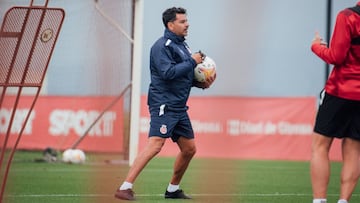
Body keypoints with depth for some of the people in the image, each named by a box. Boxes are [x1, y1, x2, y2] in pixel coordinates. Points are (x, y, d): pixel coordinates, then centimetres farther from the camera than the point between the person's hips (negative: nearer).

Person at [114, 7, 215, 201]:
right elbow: (168, 72, -24)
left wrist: (201, 82, 6)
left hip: (179, 107, 10)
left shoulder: (182, 45, 17)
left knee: (189, 149, 13)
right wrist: (192, 62, -16)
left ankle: (173, 189, 29)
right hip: (164, 105, -10)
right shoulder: (162, 46, -11)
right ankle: (125, 188, -24)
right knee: (155, 144, -21)